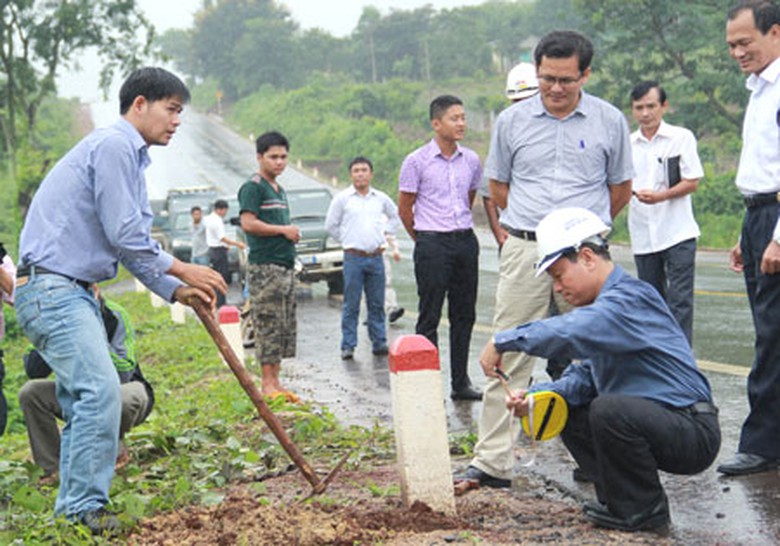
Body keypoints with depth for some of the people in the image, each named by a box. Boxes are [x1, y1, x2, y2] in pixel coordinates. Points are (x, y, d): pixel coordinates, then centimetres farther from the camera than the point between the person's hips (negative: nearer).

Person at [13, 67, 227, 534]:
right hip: (51, 287, -11)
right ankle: (85, 508, -11)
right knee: (100, 389, -17)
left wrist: (176, 290, 9)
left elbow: (133, 243, 20)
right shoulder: (113, 146, -12)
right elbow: (124, 234, -16)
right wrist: (180, 269, -5)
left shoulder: (131, 156, 20)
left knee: (85, 398, 11)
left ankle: (73, 511, 17)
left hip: (73, 291, 11)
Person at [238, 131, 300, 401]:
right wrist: (284, 230, -11)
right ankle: (267, 384, -5)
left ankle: (276, 382, 14)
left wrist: (292, 234, 11)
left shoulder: (279, 190, 21)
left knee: (284, 328, 9)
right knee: (268, 326, -8)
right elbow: (248, 223, -17)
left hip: (285, 265, 9)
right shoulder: (253, 187, -7)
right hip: (265, 267, -9)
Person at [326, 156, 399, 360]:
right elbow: (330, 225, 6)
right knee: (351, 305, -3)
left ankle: (379, 343, 13)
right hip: (353, 257, -3)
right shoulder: (342, 199, 1)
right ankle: (348, 346, 2)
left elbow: (394, 216, 26)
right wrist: (346, 241, 4)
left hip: (376, 257, 3)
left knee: (377, 304, 6)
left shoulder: (381, 198, 10)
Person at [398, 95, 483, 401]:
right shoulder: (417, 161, -6)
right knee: (429, 316, -2)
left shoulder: (471, 160, 8)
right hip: (432, 244, -5)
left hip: (466, 241, 5)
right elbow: (404, 207, 1)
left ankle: (461, 383, 17)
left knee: (464, 315, 9)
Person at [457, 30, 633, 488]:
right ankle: (492, 462, 0)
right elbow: (498, 187, 16)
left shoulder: (610, 121, 3)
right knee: (508, 356, -2)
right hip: (525, 250, 0)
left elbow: (621, 190, 14)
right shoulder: (512, 121, 5)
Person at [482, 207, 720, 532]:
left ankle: (642, 510, -10)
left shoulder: (630, 299, -21)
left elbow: (569, 332, -38)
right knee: (567, 411, 11)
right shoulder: (606, 303, 11)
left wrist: (502, 341, -27)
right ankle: (622, 498, 12)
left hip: (694, 434, -10)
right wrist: (536, 396, -6)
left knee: (609, 408, -31)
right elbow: (585, 375, 11)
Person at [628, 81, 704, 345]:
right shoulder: (627, 144, 10)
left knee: (679, 300, -7)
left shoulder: (682, 137, 0)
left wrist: (661, 196, -20)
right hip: (642, 236, 4)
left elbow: (692, 182, -6)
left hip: (678, 233, -4)